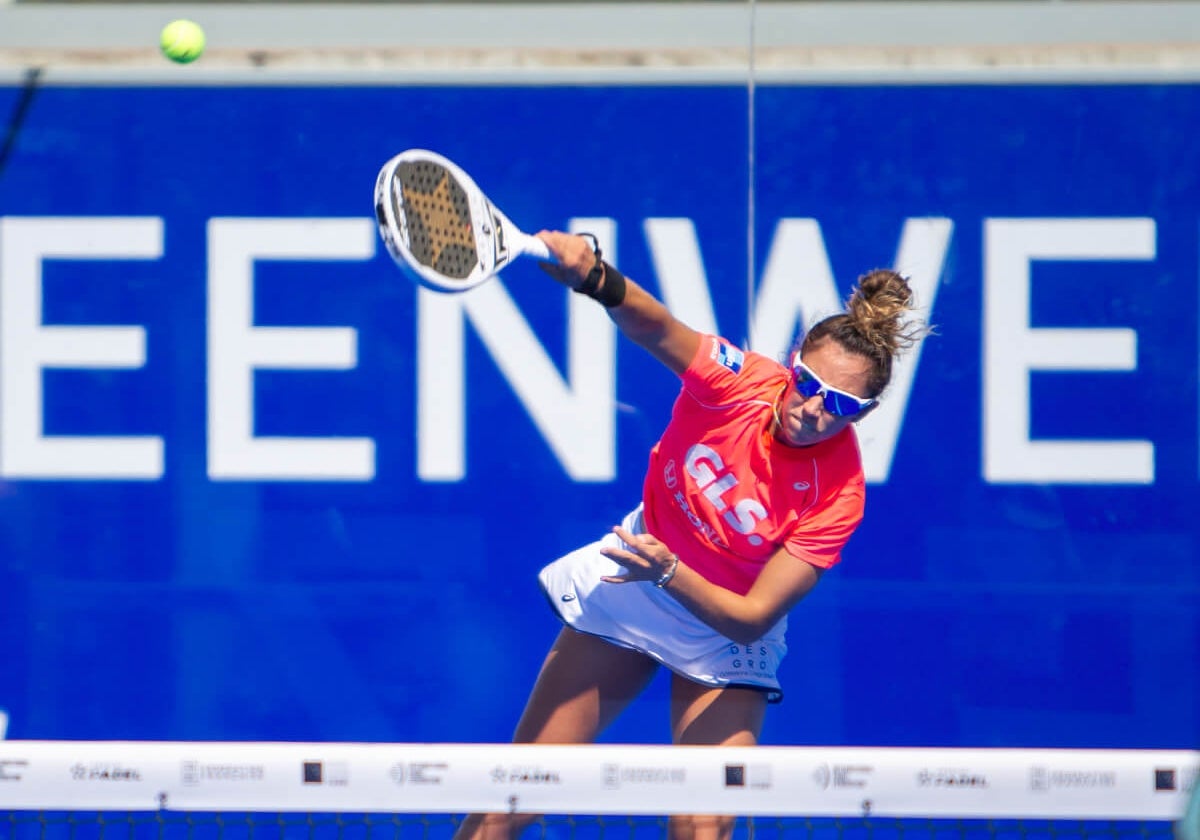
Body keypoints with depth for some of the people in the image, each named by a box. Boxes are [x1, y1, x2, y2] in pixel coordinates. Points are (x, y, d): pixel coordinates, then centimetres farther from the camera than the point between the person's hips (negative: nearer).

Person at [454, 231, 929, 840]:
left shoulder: (837, 495, -26)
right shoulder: (740, 380, -24)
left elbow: (751, 620, -26)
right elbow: (656, 328, -44)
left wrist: (669, 573, -42)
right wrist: (594, 277, -65)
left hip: (725, 631, -1)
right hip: (633, 578, 2)